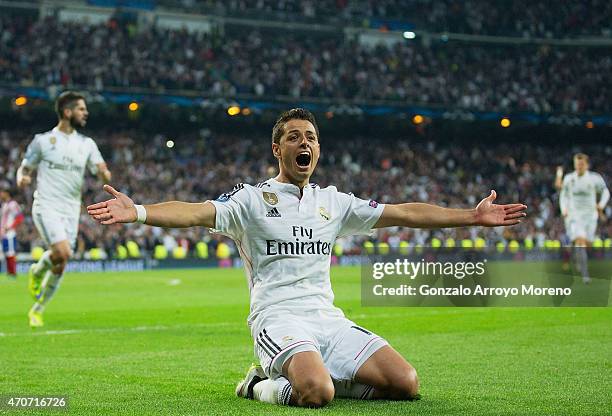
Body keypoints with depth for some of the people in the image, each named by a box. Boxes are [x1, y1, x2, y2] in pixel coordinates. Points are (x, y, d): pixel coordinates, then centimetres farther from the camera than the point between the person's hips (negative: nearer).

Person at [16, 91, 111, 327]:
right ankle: (37, 272, 8)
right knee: (62, 252, -24)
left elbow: (103, 173, 2)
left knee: (59, 266, 2)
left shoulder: (87, 144, 9)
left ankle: (37, 311, 18)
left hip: (71, 211, 4)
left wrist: (104, 173, -22)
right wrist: (22, 177, -16)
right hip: (46, 207, -4)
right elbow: (24, 168, 7)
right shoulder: (43, 140, 0)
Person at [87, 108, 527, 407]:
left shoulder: (333, 201, 16)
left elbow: (403, 212, 17)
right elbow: (197, 212, -13)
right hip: (278, 318, -5)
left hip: (329, 319, 6)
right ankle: (263, 386, 0)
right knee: (315, 393, -34)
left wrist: (473, 215, 14)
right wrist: (137, 211, -31)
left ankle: (313, 377, 8)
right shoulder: (252, 198, 2)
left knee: (406, 383, -11)